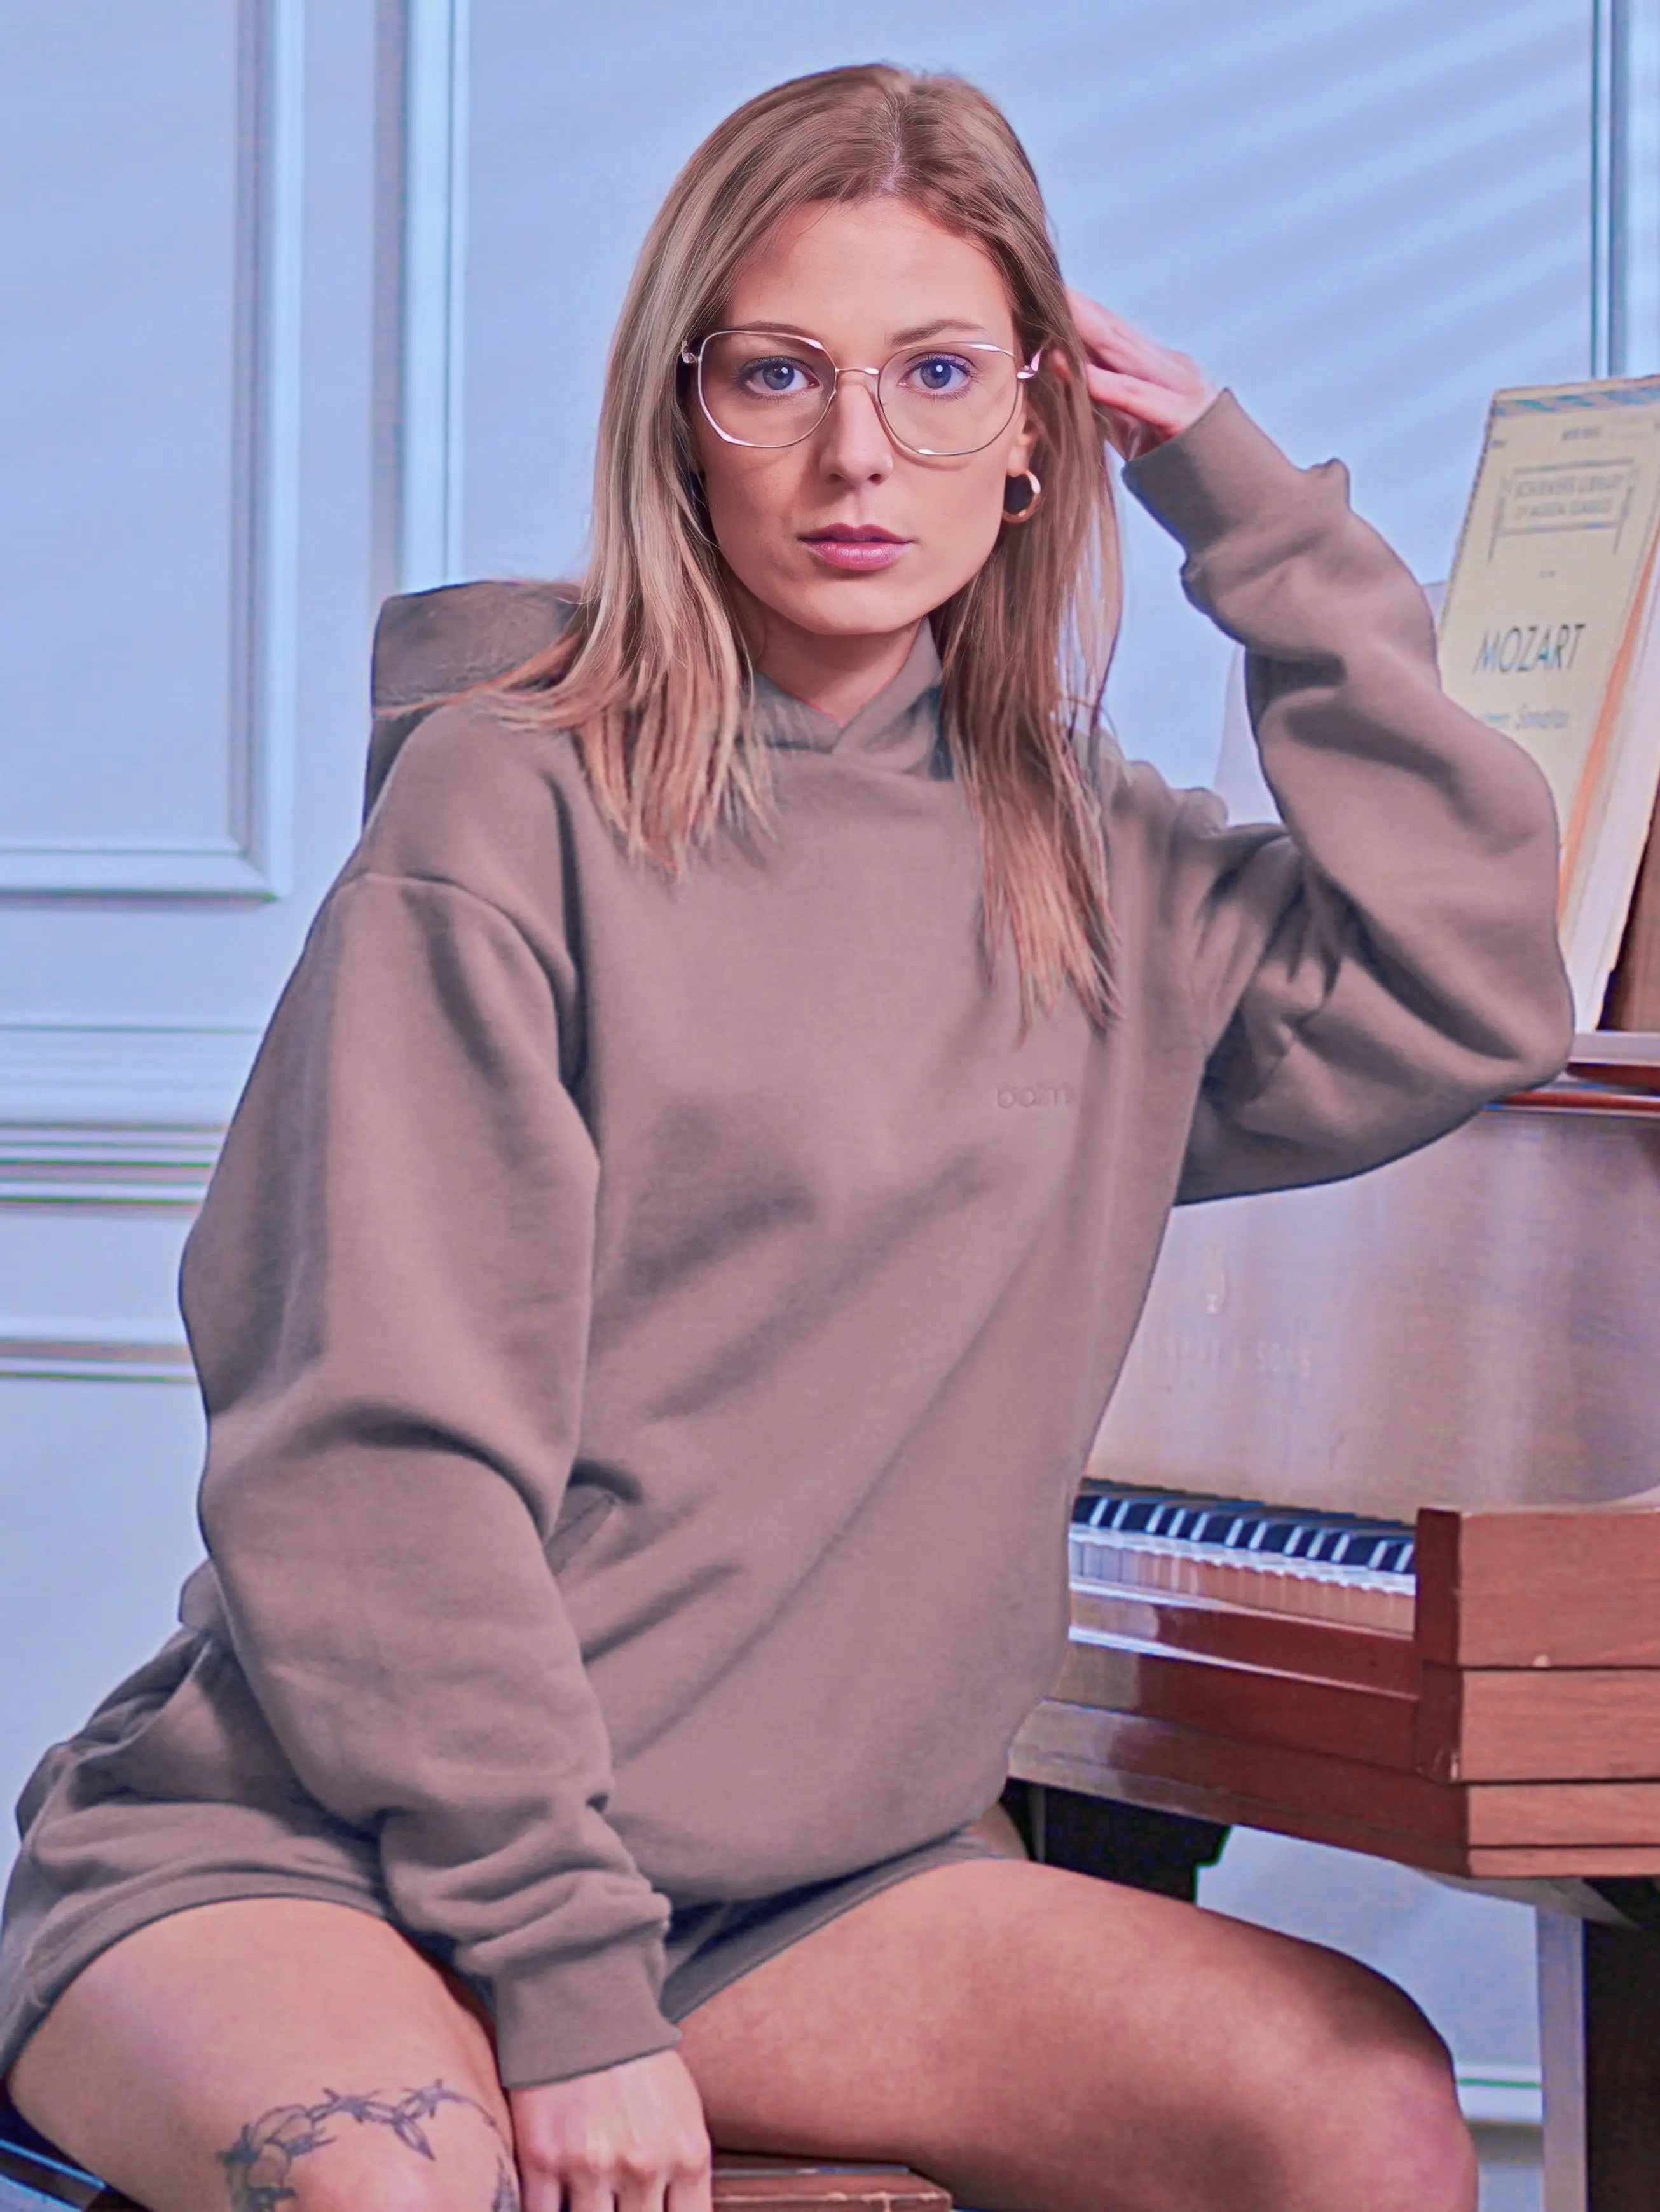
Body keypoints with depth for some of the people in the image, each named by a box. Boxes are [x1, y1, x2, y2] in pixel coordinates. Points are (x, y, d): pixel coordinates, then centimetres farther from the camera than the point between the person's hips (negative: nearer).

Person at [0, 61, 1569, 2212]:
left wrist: (1245, 505, 4)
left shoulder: (1084, 867, 12)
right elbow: (380, 1460, -12)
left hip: (794, 1874, 5)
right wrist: (563, 1988, -17)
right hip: (314, 1849, -5)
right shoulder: (513, 803, -7)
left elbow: (1462, 989, 0)